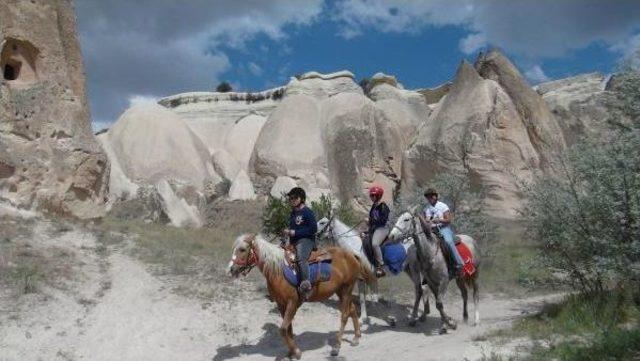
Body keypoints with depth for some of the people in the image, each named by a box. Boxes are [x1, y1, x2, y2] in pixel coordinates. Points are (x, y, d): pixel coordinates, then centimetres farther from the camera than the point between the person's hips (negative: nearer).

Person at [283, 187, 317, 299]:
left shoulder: (307, 212, -7)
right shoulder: (293, 213, 18)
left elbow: (313, 229, -14)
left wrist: (295, 232, -15)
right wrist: (287, 231, 7)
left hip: (306, 240, -9)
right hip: (293, 242, 10)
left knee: (301, 257, -35)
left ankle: (306, 285, -42)